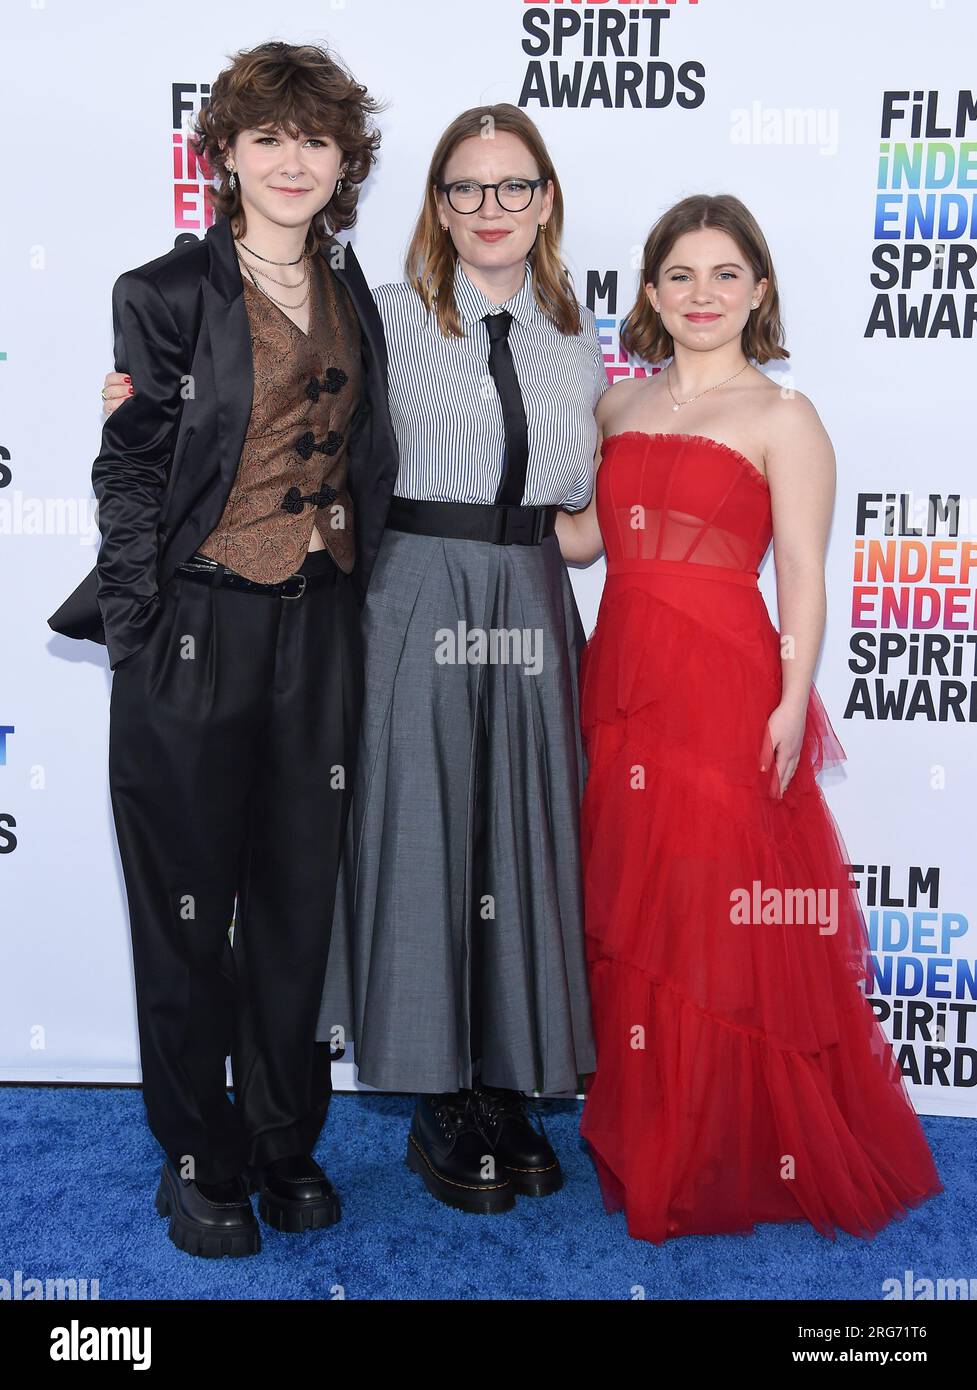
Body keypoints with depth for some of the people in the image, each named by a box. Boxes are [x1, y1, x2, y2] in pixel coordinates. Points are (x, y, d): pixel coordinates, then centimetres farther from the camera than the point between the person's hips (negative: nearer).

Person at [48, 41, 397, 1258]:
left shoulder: (353, 300, 13)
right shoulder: (167, 293, -2)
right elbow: (130, 473, -5)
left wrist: (343, 592, 7)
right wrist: (139, 636, -11)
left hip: (319, 632, 5)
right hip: (196, 632, -4)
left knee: (298, 901, 12)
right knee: (187, 908, 7)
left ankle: (286, 1146, 30)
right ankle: (200, 1164, 25)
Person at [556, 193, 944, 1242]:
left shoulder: (782, 418, -1)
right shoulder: (620, 406, 14)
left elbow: (803, 576, -7)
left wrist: (793, 702, -15)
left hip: (724, 688, -5)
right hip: (623, 682, 5)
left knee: (724, 921, -1)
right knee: (629, 918, 10)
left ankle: (739, 1160, 19)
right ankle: (647, 1150, 28)